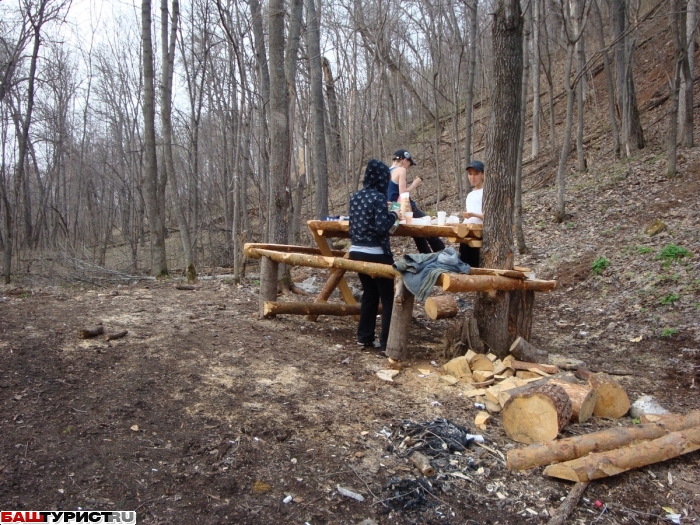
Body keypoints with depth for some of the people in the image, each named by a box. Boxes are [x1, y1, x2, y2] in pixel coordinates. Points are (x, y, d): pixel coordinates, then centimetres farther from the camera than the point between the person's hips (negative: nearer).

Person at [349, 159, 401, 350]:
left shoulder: (356, 196, 8)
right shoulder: (378, 197, -14)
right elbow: (381, 227, -21)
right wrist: (393, 216, -4)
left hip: (356, 252, 8)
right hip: (376, 254, -8)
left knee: (369, 294, 19)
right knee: (388, 297, 2)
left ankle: (364, 337, 23)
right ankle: (387, 342, 3)